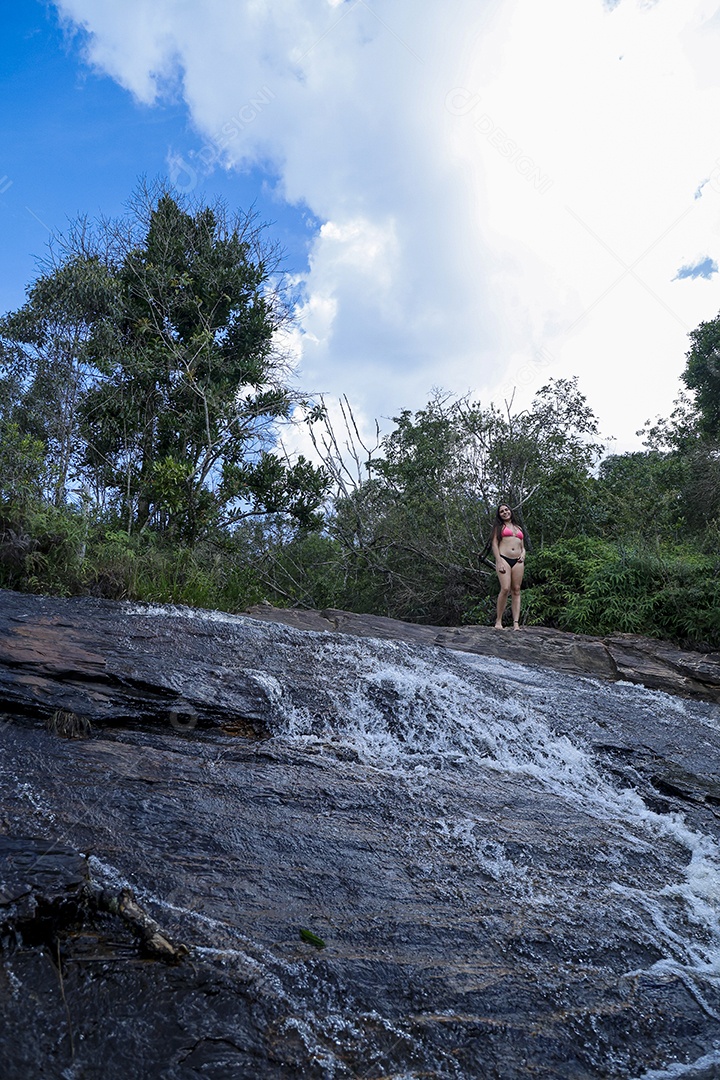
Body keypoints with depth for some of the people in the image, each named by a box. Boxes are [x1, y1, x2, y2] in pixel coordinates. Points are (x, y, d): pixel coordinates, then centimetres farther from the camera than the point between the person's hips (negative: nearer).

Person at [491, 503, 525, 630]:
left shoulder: (518, 528, 26)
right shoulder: (499, 527, 12)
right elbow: (495, 544, 2)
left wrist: (523, 554, 4)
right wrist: (499, 562, -10)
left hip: (518, 561, 4)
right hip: (504, 558, -4)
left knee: (516, 591, -3)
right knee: (505, 588, -19)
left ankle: (516, 623, -8)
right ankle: (498, 620, -11)